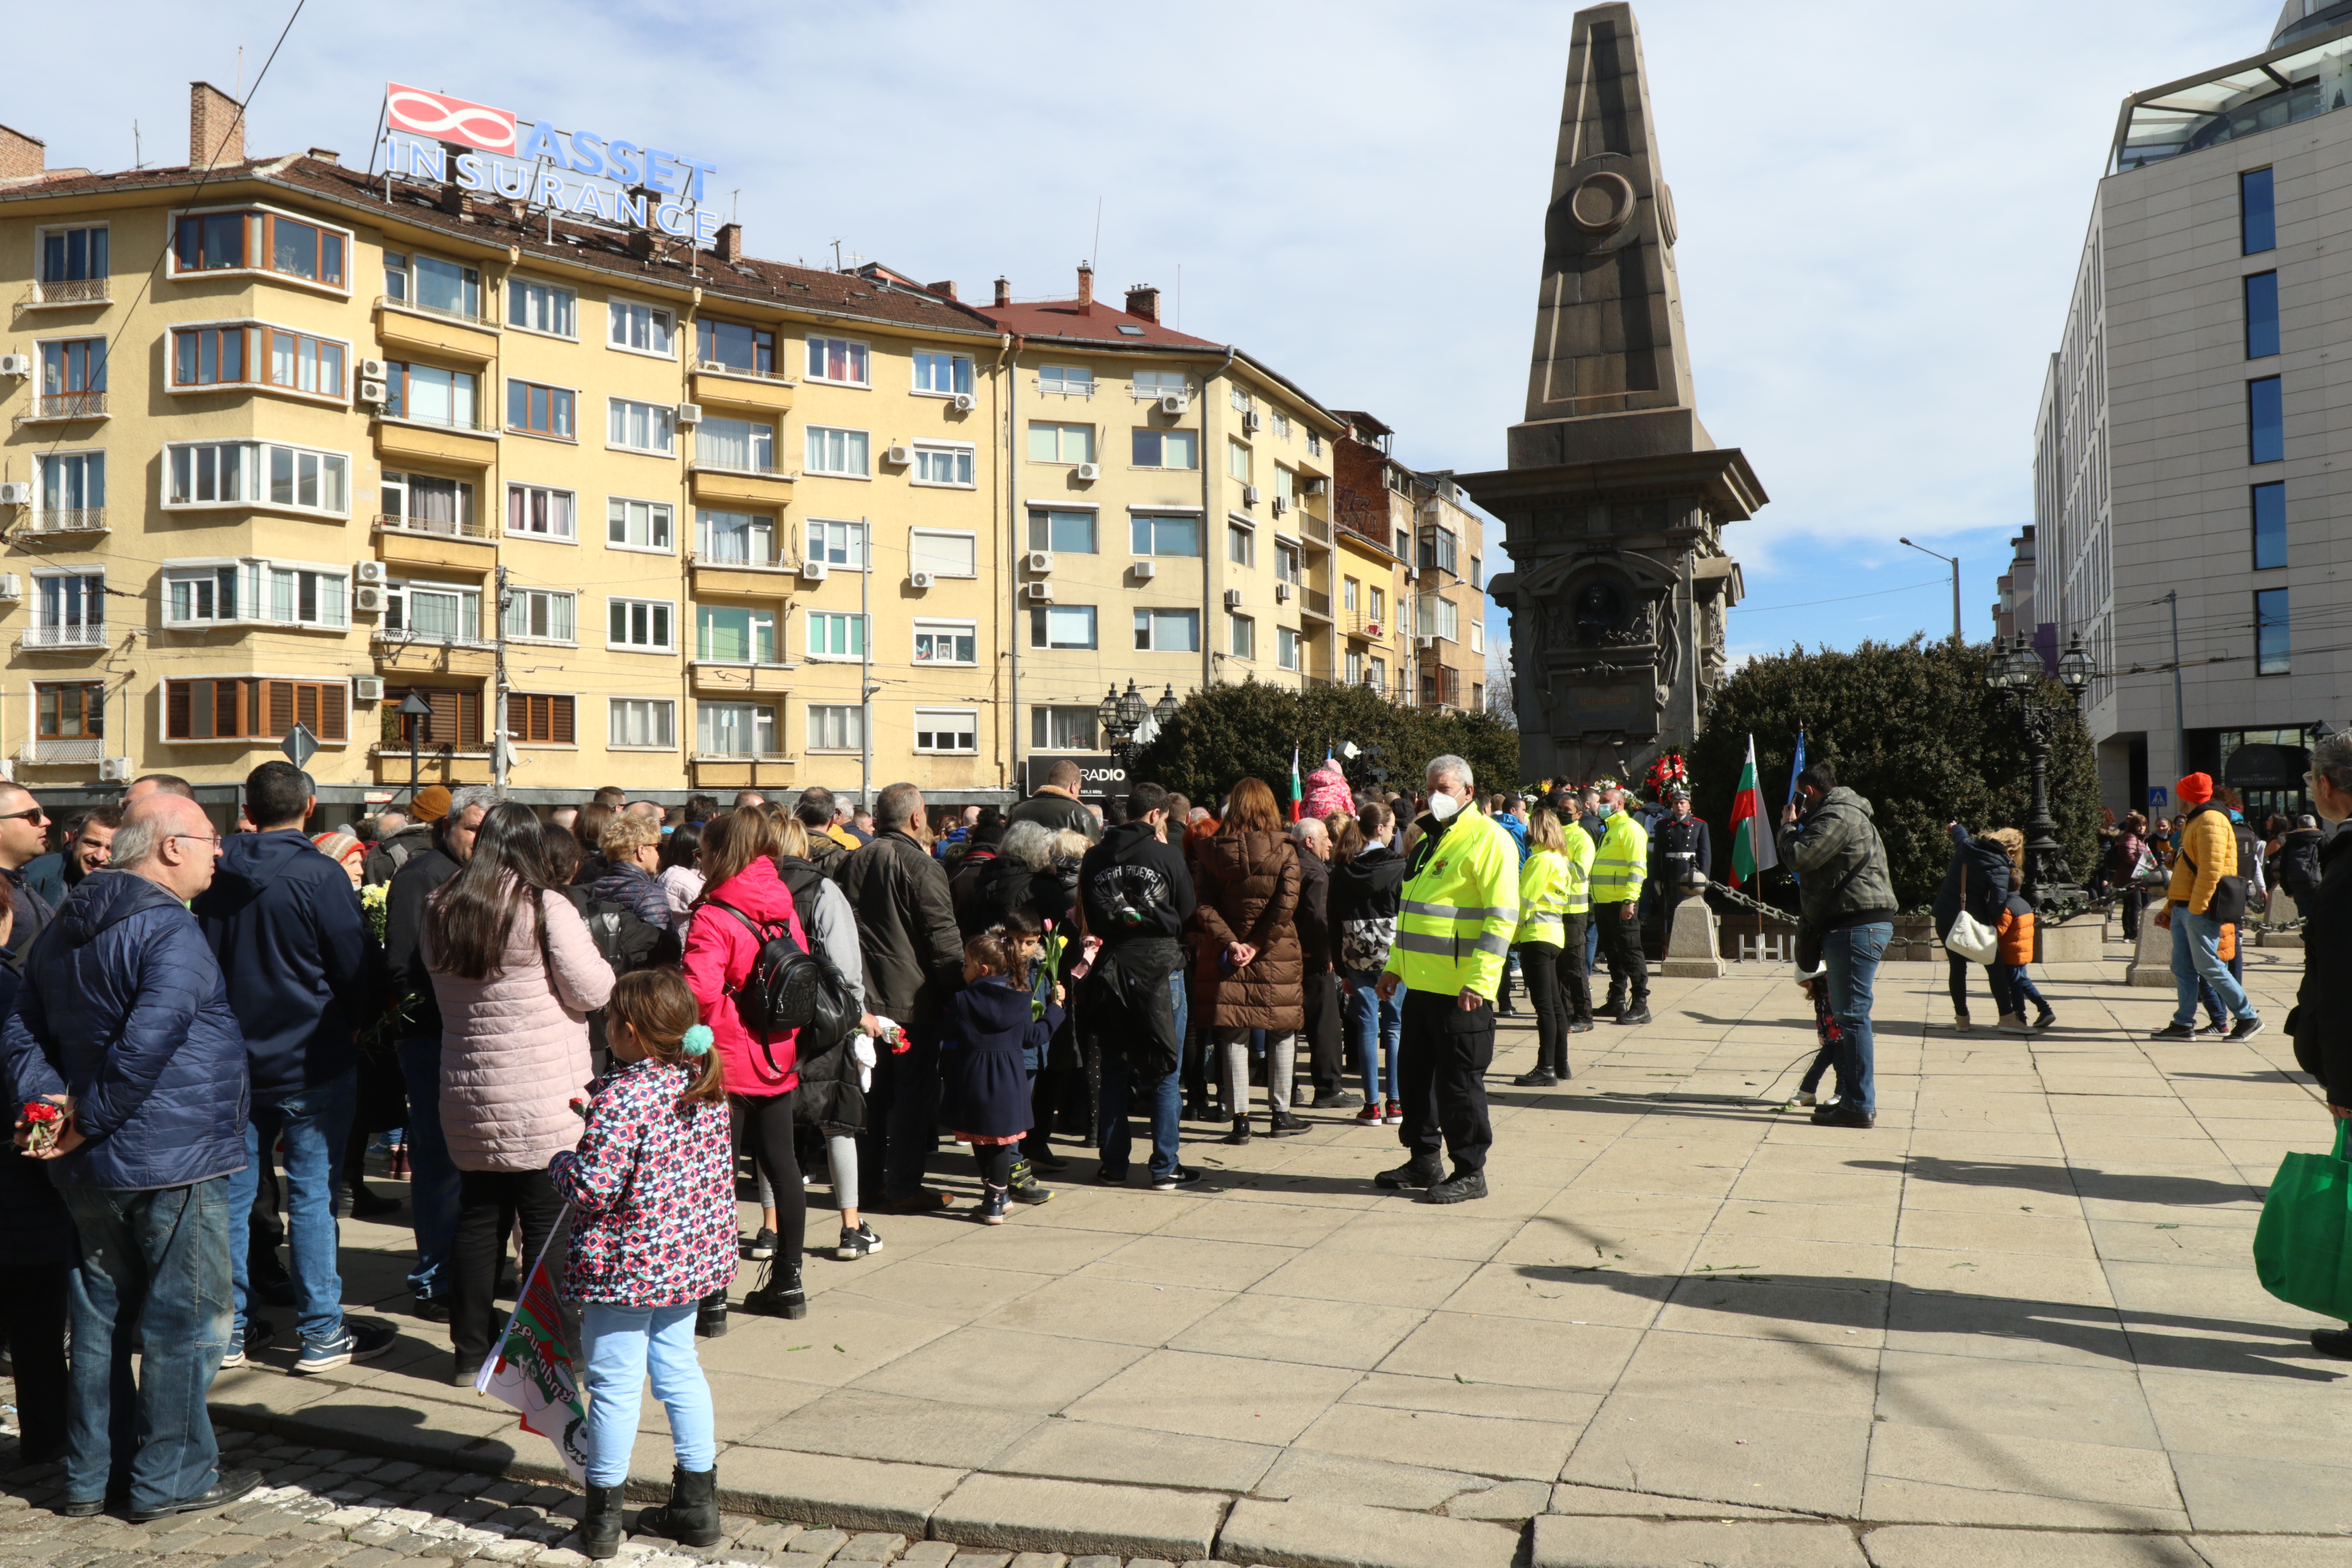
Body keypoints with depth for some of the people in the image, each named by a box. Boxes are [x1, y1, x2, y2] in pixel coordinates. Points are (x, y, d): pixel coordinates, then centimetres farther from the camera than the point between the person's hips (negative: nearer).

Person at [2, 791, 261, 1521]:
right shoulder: (170, 931, -18)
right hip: (175, 1160, -9)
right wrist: (88, 1122, -16)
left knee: (102, 1313, 17)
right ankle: (171, 1477, 11)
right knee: (183, 1320, 3)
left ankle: (91, 1475, 26)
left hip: (90, 1171, 9)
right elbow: (145, 1045, -28)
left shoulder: (62, 933, 12)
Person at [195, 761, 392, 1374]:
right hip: (311, 1064, -5)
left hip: (233, 1062, 5)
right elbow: (360, 967, -12)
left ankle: (228, 1330, 20)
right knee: (312, 1197, 0)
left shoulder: (217, 874, 1)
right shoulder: (319, 875, -15)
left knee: (233, 1194, 12)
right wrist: (352, 1025, 6)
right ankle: (323, 1335, 7)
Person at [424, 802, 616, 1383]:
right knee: (547, 1222, 2)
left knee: (478, 1217, 14)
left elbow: (441, 992, 17)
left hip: (468, 1092, 6)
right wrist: (590, 952, 8)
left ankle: (471, 1351, 22)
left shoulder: (439, 911, 6)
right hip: (546, 1097, -5)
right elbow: (593, 992, -9)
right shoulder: (545, 908, -12)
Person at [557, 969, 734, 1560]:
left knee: (615, 1385, 6)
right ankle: (698, 1503, 25)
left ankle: (602, 1516, 19)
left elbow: (591, 1187, -23)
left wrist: (559, 1163, -1)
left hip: (624, 1266, -7)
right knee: (678, 1368, 18)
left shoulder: (620, 1099, -22)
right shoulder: (708, 1087, 1)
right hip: (691, 1257, 7)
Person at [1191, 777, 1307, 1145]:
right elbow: (1286, 904, -15)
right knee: (1282, 1034, 12)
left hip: (1228, 956, 2)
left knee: (1234, 1037, 6)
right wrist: (1257, 945, -12)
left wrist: (1230, 942, -10)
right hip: (1277, 957, -1)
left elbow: (1202, 905, -8)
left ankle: (1240, 1119, 6)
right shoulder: (1285, 850, -5)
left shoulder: (1212, 850, 0)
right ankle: (1280, 1114, 17)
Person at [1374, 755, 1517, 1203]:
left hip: (1461, 991, -9)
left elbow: (1501, 917, -17)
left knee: (1459, 1083, -1)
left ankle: (1469, 1173, 10)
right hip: (1421, 985, 9)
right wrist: (1395, 966, 21)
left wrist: (1480, 980, -23)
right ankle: (1423, 1161, 27)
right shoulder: (1429, 839, 17)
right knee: (1415, 1076, 15)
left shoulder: (1488, 839, -10)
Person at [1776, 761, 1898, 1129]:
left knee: (1852, 1015, -9)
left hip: (1857, 927, -11)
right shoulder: (1845, 814, 23)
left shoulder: (1837, 817, -11)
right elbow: (1810, 862, 25)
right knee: (1846, 1014, 16)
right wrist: (1798, 826, 14)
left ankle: (1859, 1105, -7)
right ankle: (1851, 1096, 22)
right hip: (1859, 924, 11)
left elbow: (1798, 858, -17)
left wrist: (1789, 826, -2)